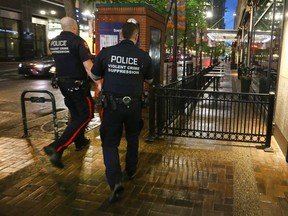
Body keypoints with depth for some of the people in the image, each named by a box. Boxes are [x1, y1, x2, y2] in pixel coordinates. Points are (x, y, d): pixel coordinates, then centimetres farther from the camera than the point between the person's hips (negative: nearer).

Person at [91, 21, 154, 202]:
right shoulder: (144, 56, -4)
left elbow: (96, 76, 7)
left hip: (112, 104, -1)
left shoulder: (106, 53, -6)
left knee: (110, 142, 8)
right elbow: (150, 80, 10)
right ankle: (130, 171, 38)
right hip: (134, 104, 1)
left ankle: (115, 181, -8)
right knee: (132, 138, 23)